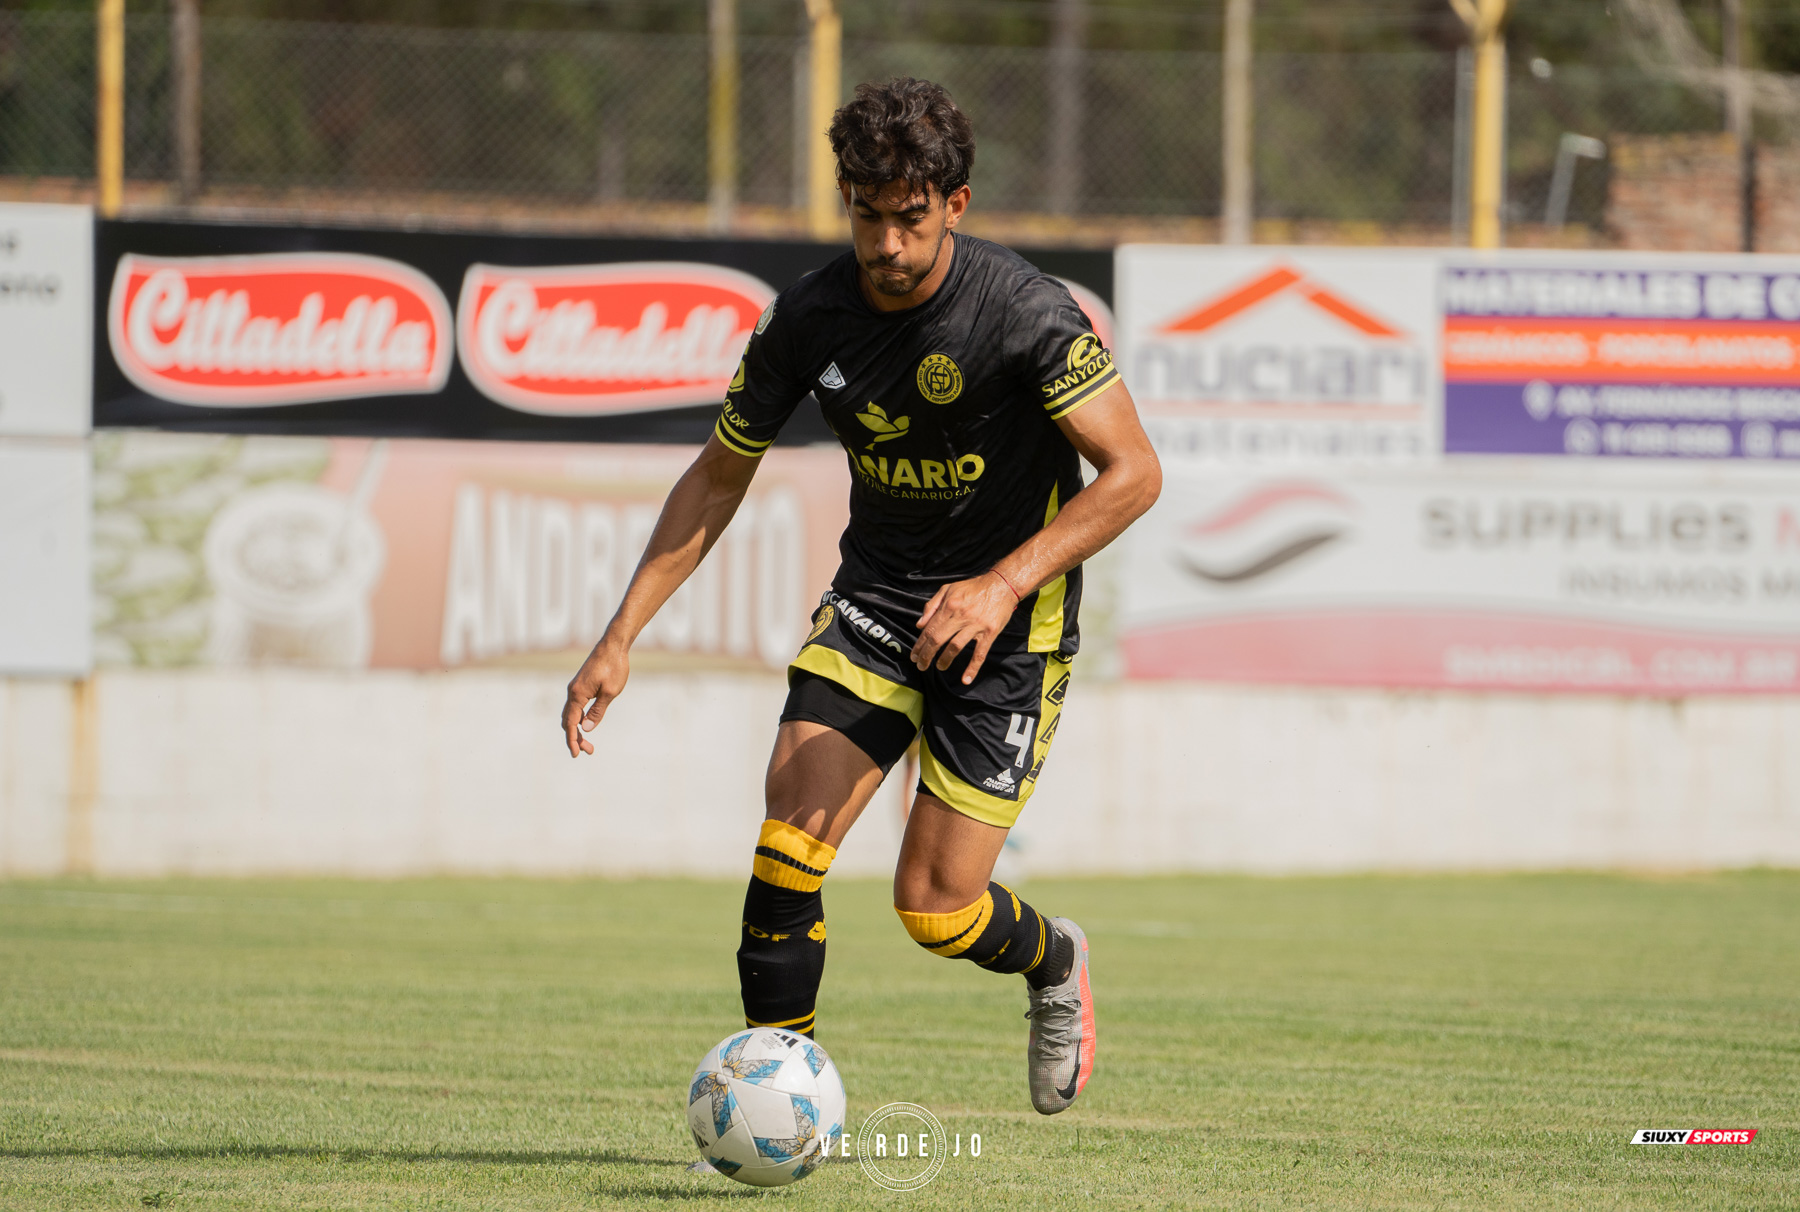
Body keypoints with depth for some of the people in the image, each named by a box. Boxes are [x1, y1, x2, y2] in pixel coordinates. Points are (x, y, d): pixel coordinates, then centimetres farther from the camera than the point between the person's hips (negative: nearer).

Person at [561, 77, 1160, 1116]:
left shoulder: (1025, 311, -20)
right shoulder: (810, 319, -8)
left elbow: (1133, 473, -15)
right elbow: (718, 479, 5)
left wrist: (1004, 584, -26)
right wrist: (623, 636, -2)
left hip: (1010, 616, -3)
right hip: (876, 594, 4)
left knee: (934, 908, -6)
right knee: (790, 841, -16)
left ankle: (1052, 963, 29)